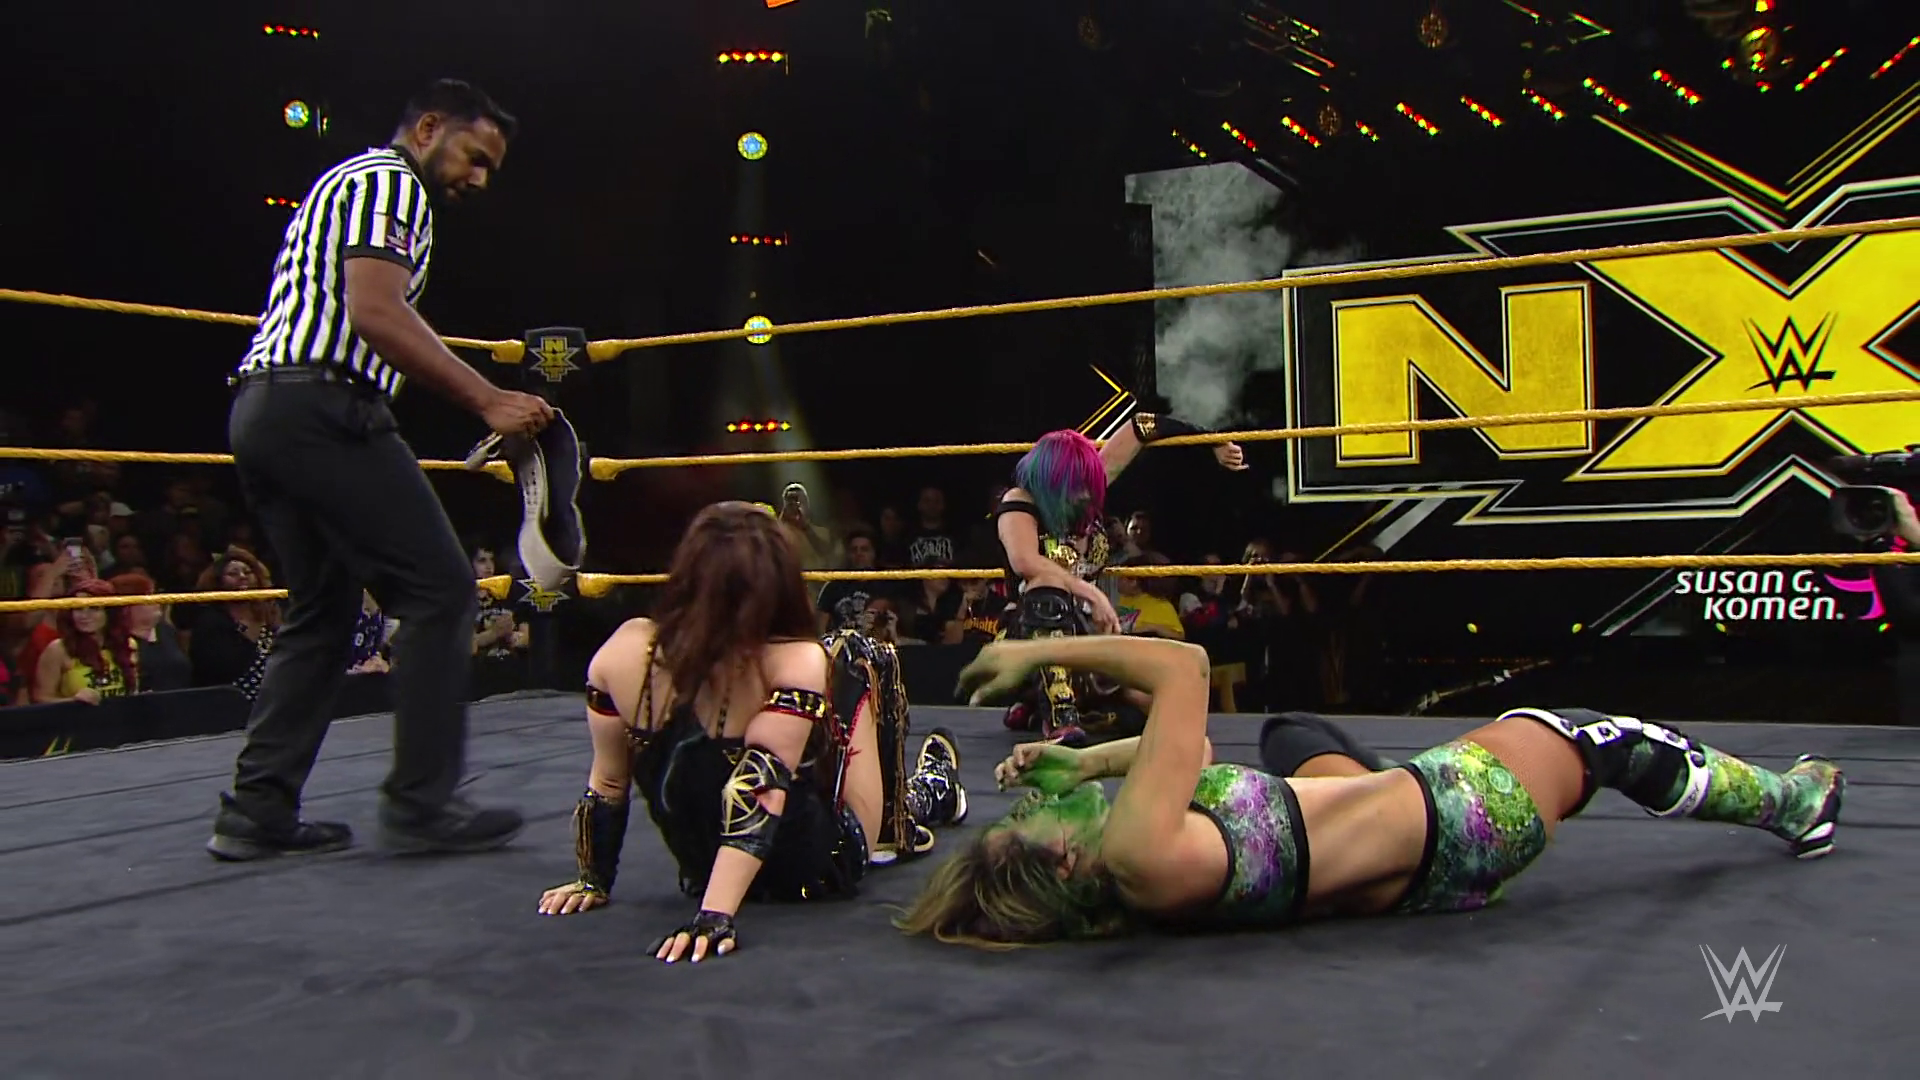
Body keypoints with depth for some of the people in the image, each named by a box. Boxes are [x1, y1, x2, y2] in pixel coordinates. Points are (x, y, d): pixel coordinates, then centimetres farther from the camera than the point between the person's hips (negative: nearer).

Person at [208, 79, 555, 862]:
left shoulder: (347, 181, 30)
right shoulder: (391, 183, -2)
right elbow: (377, 313, -17)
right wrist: (488, 400, -19)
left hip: (260, 408, 11)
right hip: (323, 408, -11)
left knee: (321, 613, 13)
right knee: (439, 591, -8)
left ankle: (257, 811, 12)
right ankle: (420, 803, -7)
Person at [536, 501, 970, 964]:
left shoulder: (622, 653, -16)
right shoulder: (797, 666, -28)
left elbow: (608, 784, -5)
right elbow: (762, 791, -33)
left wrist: (593, 882, 7)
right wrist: (716, 914, -30)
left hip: (701, 872, 5)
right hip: (819, 871, -4)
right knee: (859, 657, 12)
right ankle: (927, 798, 35)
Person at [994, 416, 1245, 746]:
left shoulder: (1086, 490, 1)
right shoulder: (1020, 502, -13)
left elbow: (1141, 427, 7)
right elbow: (1025, 563, -34)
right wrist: (1092, 594, -34)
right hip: (1031, 639, -7)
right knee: (1049, 590, -38)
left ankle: (1034, 707, 12)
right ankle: (1058, 716, -40)